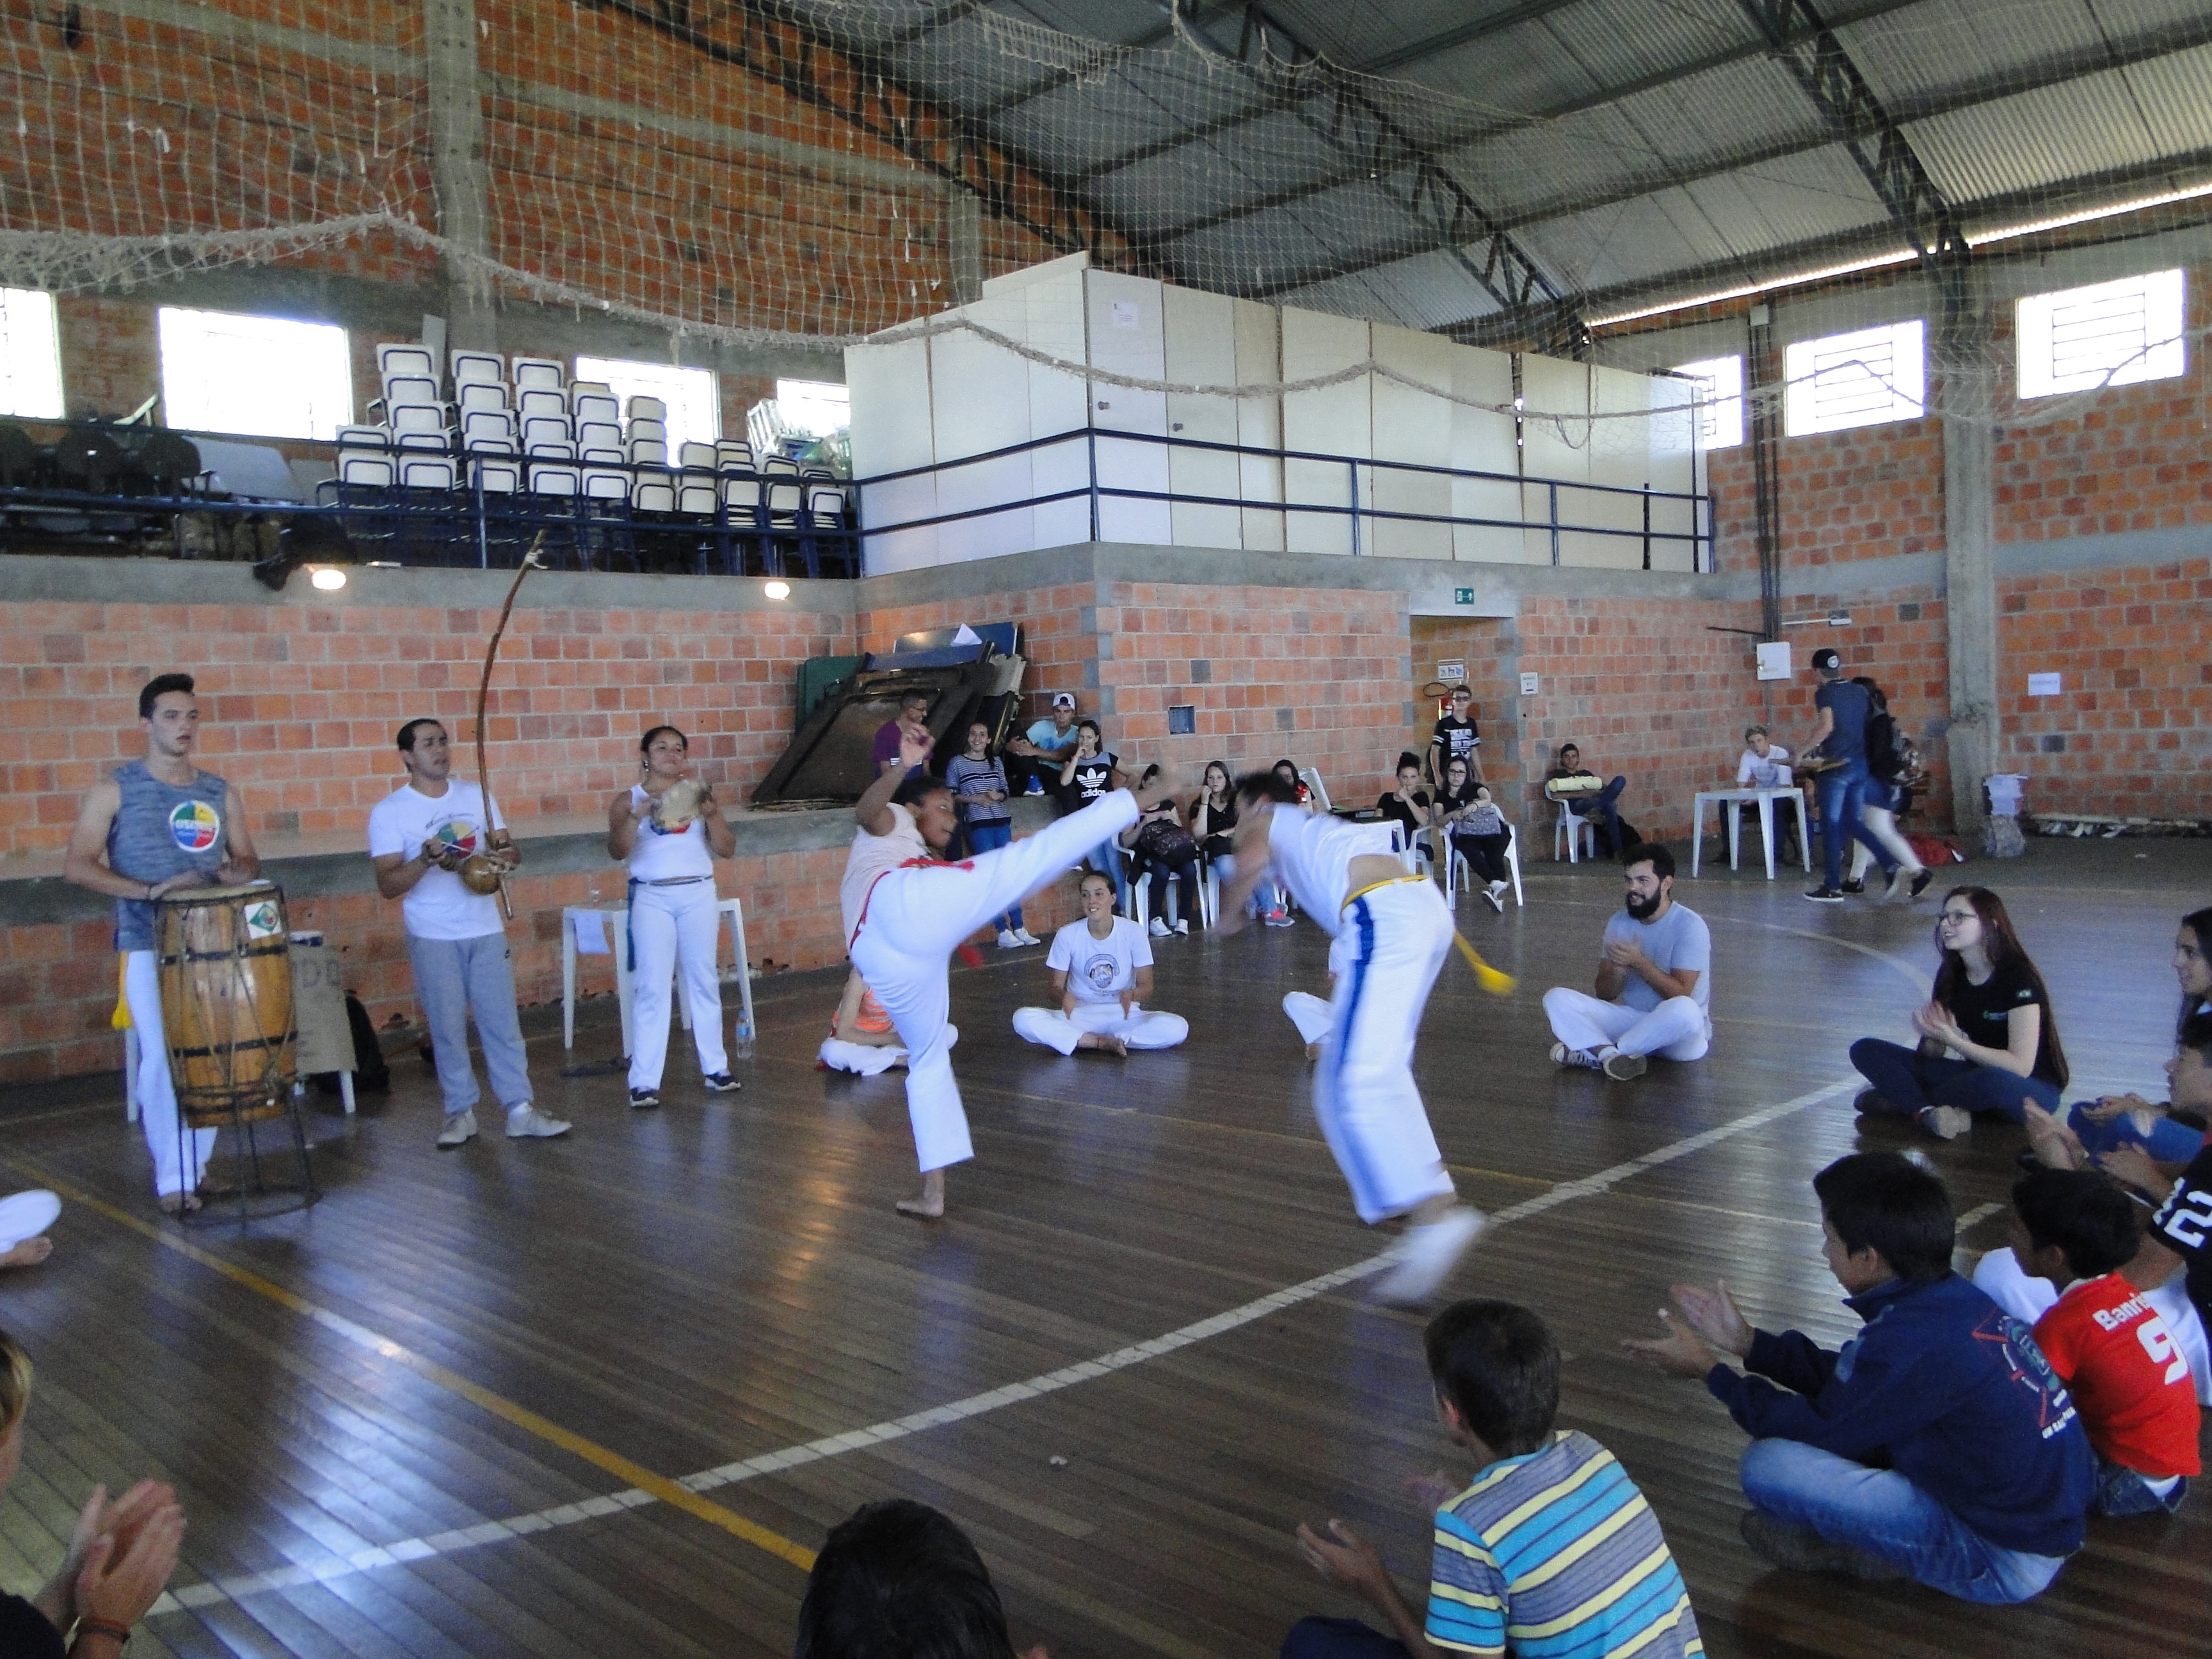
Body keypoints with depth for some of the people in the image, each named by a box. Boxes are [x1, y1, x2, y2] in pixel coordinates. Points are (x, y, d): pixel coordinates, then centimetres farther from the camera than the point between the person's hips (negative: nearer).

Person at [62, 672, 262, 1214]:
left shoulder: (221, 793, 8)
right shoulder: (115, 790, -2)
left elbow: (248, 859, 14)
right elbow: (76, 864, -8)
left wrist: (238, 873, -11)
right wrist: (149, 891, -20)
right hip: (149, 945, -3)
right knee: (164, 1056, -9)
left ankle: (198, 1164, 19)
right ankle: (172, 1176, 2)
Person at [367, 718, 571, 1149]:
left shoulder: (476, 795, 6)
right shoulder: (388, 812, -6)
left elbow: (509, 848, 9)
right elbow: (387, 884, -10)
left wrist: (507, 854, -15)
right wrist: (426, 860, -28)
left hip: (486, 929, 3)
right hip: (432, 937, -3)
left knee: (503, 1021, 2)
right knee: (447, 1028, 4)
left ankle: (520, 1111, 6)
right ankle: (461, 1113, 17)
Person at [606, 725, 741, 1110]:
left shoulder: (698, 794, 7)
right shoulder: (628, 800, 2)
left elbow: (726, 850, 3)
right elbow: (617, 851, -10)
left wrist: (712, 814, -14)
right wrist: (635, 818, -27)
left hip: (698, 894, 2)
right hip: (652, 898, -2)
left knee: (704, 981, 7)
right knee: (652, 987, -4)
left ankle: (714, 1068, 15)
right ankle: (644, 1081, -4)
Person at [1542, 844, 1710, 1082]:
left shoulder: (1689, 926, -12)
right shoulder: (1619, 923, 4)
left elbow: (1680, 995, -18)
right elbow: (1605, 994, 1)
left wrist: (1638, 962, -27)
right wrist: (1618, 967, -21)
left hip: (1679, 1035, -5)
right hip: (1632, 1018, 5)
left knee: (1683, 1010, -41)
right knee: (1556, 998, -14)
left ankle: (1595, 1054, -24)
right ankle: (1614, 1056, -38)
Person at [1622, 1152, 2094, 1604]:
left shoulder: (1913, 1340, -26)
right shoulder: (1953, 1300, -1)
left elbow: (1819, 1429, -12)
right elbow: (1848, 1382, 12)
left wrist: (1711, 1370, -2)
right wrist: (1746, 1340, 17)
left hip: (2006, 1563, -9)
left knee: (1769, 1465, -19)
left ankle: (1865, 1551, 5)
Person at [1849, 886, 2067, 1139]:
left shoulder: (2018, 978, -18)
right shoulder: (1950, 975, 1)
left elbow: (2020, 1066, -23)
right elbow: (1934, 1055, 2)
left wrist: (1954, 1040, -28)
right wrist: (1933, 1036, -21)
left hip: (2034, 1091, -6)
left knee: (1996, 1082, -44)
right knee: (1865, 1050, -6)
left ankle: (1905, 1097, -16)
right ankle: (1928, 1110, -30)